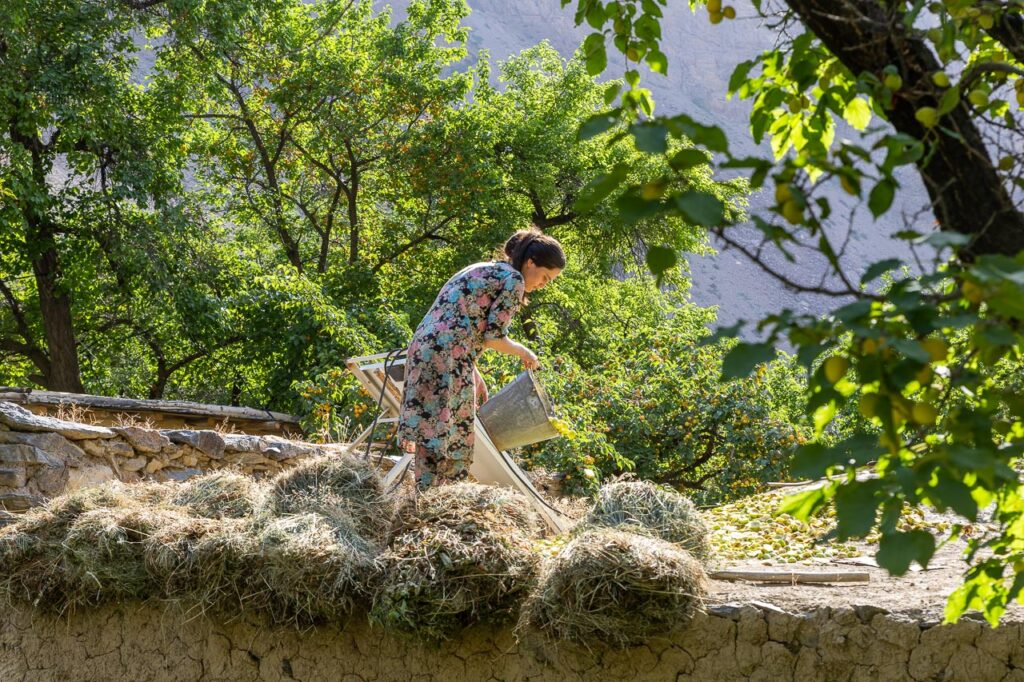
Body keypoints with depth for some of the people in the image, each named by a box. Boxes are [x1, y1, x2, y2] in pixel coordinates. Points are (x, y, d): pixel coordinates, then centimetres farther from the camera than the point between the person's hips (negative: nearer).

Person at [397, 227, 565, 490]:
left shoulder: (480, 270, 25)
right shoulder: (513, 279, -2)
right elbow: (492, 336, -6)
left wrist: (475, 376, 26)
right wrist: (523, 352, 12)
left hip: (422, 348, 9)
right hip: (448, 360, -9)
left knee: (430, 439, 10)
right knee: (452, 437, -5)